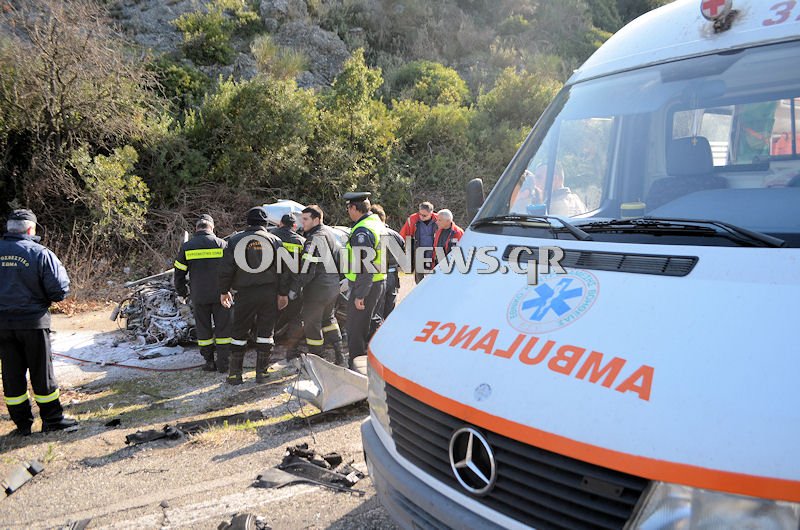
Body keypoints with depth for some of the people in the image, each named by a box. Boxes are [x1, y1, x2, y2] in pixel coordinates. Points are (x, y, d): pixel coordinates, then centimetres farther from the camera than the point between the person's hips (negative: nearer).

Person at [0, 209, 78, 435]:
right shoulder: (40, 254, -13)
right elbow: (60, 289, -14)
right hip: (33, 322, -3)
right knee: (41, 373, 7)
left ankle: (22, 423, 20)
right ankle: (52, 419, 16)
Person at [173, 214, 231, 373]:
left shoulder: (187, 247, 0)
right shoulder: (222, 244, -3)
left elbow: (179, 274, 4)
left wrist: (183, 292, 17)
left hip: (199, 296, 1)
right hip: (220, 295, -1)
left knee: (203, 329, 11)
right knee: (223, 328, 7)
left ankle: (209, 362, 15)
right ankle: (223, 363, 7)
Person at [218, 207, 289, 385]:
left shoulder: (235, 240, 2)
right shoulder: (275, 240, 3)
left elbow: (225, 269, 1)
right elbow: (283, 271, 1)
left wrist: (224, 291, 11)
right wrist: (283, 294, 5)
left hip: (245, 294, 0)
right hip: (269, 294, 0)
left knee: (239, 332, 9)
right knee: (265, 332, 8)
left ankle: (234, 373, 10)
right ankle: (261, 372, 9)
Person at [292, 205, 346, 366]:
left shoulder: (315, 238, -21)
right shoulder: (330, 232, 8)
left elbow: (307, 269, -25)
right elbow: (340, 255, 17)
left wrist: (294, 289, -18)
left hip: (318, 288, -9)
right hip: (334, 285, 10)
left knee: (311, 324, 5)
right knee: (329, 318, 24)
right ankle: (340, 357, 23)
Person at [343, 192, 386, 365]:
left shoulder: (362, 231, -21)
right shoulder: (377, 222, 11)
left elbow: (366, 266, -26)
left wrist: (360, 295, -23)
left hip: (365, 286, -10)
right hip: (379, 282, 10)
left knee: (356, 331, 0)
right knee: (366, 324, 20)